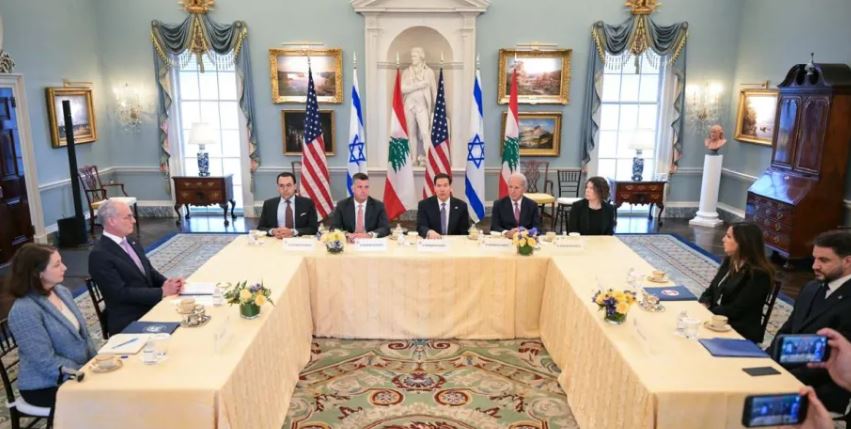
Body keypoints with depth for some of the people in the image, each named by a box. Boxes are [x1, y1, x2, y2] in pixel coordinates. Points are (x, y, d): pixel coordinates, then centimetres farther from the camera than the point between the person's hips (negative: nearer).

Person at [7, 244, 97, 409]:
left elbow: (83, 333, 11)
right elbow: (47, 362, -23)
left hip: (80, 372, 7)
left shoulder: (62, 291, 3)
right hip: (46, 386, -7)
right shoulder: (24, 310, -22)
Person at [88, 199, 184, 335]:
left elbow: (149, 271, 16)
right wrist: (162, 292, -19)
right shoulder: (99, 255, -13)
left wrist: (167, 283, -5)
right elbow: (120, 293, -18)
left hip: (151, 307, 7)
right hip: (129, 322, -7)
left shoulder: (130, 243, 12)